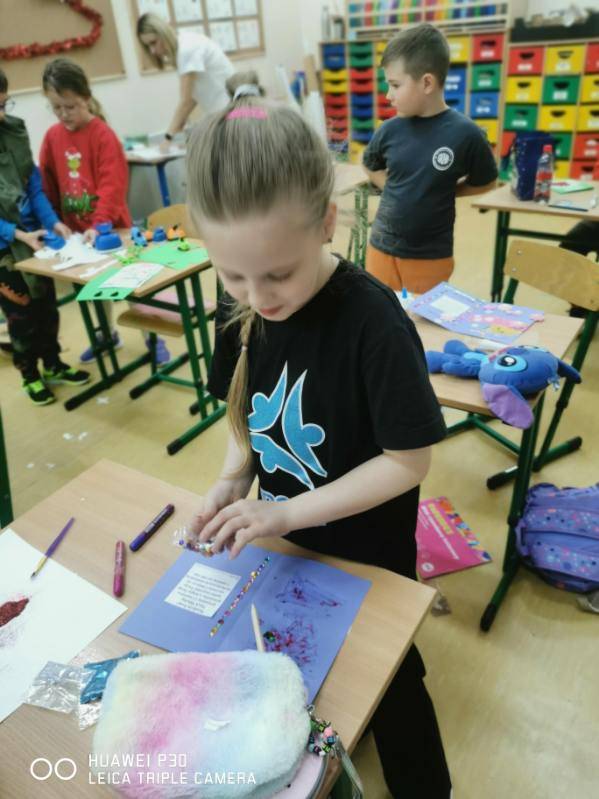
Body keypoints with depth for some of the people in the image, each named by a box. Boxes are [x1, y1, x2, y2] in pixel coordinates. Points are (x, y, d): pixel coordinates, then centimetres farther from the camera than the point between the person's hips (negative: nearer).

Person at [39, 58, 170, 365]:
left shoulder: (103, 135, -14)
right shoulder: (52, 137, 2)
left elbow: (112, 185, -20)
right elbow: (47, 184, 7)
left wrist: (99, 225, -28)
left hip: (111, 226, -5)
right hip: (77, 229, 6)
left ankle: (152, 337, 18)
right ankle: (108, 334, 34)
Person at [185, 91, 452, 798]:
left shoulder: (373, 322, -30)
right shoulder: (238, 307, -12)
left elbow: (408, 462, -23)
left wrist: (288, 511, -26)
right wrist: (234, 477, -14)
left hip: (367, 552, -5)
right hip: (285, 538, 6)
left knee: (386, 682, 18)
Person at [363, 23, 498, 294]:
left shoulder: (465, 134, -11)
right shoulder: (390, 130, -4)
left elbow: (485, 183, 3)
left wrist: (442, 191, -7)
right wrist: (398, 191, 1)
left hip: (432, 256, -2)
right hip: (382, 248, 3)